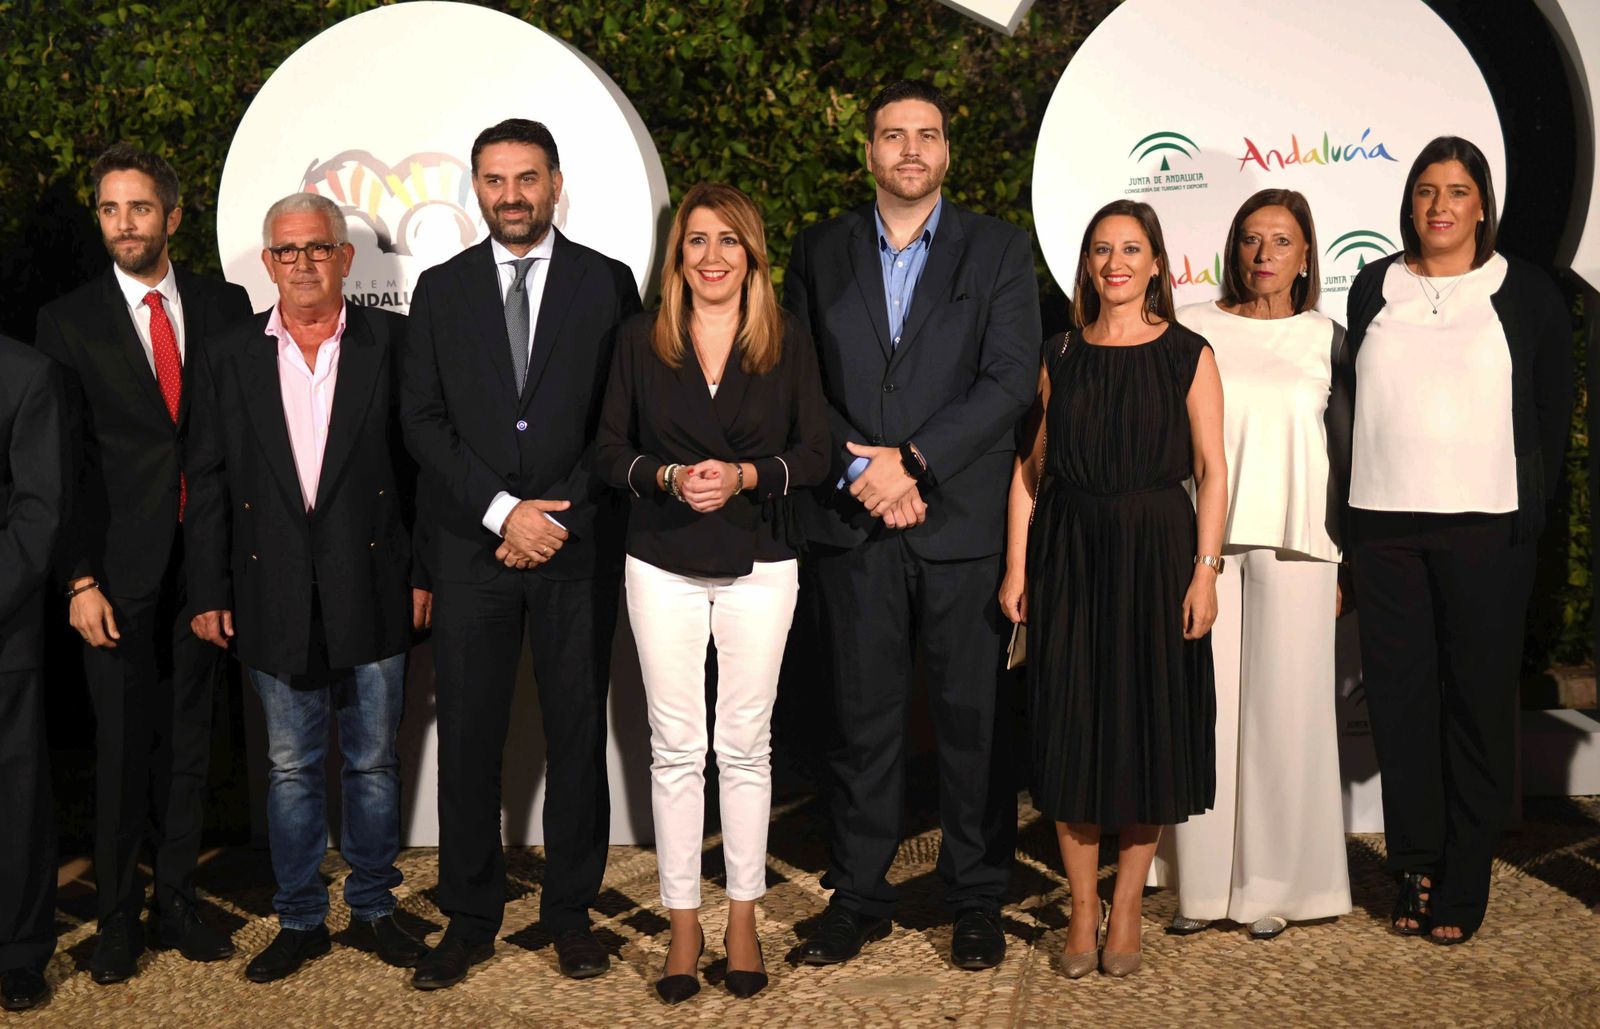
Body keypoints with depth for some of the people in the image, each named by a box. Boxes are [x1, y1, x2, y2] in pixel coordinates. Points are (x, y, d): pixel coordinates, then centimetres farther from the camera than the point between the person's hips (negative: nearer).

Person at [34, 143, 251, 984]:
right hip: (121, 568, -2)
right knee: (122, 747, 4)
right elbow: (65, 461, -1)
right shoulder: (68, 321, 2)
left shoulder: (225, 307, 6)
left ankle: (177, 904, 22)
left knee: (189, 740, 10)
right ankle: (118, 917, 18)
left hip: (207, 560, 2)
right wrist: (79, 579, -7)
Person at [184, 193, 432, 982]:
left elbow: (423, 463, 1)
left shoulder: (392, 342, 1)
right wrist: (208, 592, 2)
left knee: (372, 762, 10)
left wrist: (424, 573, -4)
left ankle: (373, 908, 25)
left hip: (371, 589, -1)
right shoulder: (229, 359, 6)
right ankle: (299, 919, 24)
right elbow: (205, 484, 6)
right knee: (290, 769, 11)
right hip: (274, 597, 1)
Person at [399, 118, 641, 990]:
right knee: (468, 737, 4)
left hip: (579, 546, -1)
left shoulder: (608, 283, 5)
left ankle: (570, 910, 18)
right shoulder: (441, 289, 9)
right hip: (471, 548, 1)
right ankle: (470, 919, 15)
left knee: (578, 732, 5)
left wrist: (559, 512, -8)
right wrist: (503, 512, -9)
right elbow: (423, 421, 2)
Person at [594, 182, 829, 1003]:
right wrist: (668, 477, -15)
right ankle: (683, 926, 14)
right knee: (675, 747, 4)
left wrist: (745, 475, -16)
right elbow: (609, 450, 3)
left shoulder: (788, 344, 2)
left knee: (746, 744, 5)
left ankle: (743, 922, 18)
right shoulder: (639, 341, 3)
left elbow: (814, 455, 1)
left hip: (758, 566, 0)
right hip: (663, 567, 0)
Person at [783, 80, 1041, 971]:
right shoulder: (820, 253, 11)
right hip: (852, 527, 2)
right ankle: (860, 898, 19)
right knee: (864, 720, 8)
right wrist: (859, 472, -9)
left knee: (975, 720, 5)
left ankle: (978, 903, 17)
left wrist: (912, 459, -13)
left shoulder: (1000, 249, 5)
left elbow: (1011, 379, -5)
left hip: (964, 522, -1)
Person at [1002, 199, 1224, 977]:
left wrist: (1205, 570, -10)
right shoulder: (1059, 357, 8)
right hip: (1068, 554, 2)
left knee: (1148, 724, 4)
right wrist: (1015, 565, 0)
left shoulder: (1187, 355, 2)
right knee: (1071, 728, 4)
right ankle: (1082, 906, 16)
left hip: (1154, 553, -2)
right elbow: (1028, 466, 7)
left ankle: (1127, 904, 19)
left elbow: (1212, 470, -2)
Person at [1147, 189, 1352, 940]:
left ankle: (1272, 885, 12)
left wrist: (1345, 559, 7)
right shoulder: (1191, 331, 8)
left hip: (1293, 542, 0)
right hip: (1200, 538, 0)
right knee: (1204, 704, 0)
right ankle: (1202, 882, 10)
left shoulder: (1327, 339, 9)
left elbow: (1348, 449, 11)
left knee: (1283, 708, 1)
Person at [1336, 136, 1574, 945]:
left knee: (1478, 698, 1)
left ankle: (1463, 886, 9)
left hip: (1486, 524, -2)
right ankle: (1416, 870, 15)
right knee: (1399, 695, 4)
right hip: (1384, 522, 3)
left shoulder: (1526, 293, 5)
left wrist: (1532, 512, -1)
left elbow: (1553, 414, 6)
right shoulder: (1374, 288, 11)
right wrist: (1366, 502, 9)